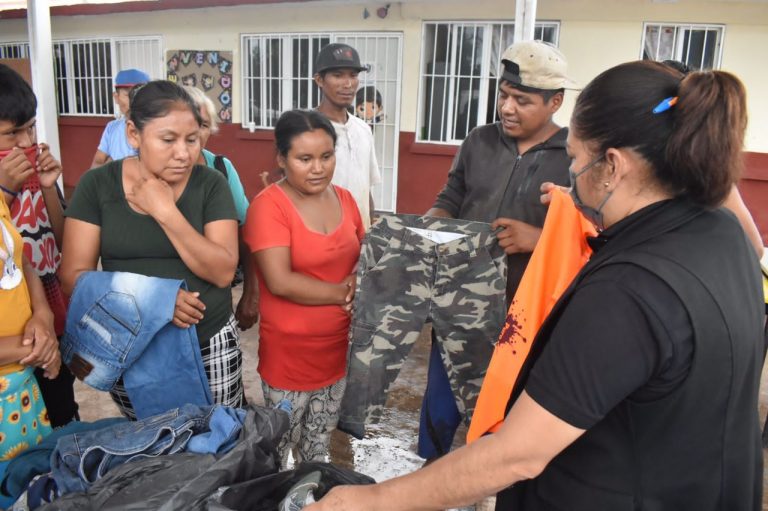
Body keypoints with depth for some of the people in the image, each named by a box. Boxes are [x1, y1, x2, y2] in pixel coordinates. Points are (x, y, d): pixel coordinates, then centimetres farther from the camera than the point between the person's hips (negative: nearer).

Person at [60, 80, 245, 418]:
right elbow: (73, 275, -8)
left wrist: (166, 211, -22)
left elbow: (223, 272, -16)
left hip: (209, 346, -1)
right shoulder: (97, 185, -6)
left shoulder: (210, 184, -8)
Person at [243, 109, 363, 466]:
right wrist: (341, 293, -16)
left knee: (319, 444, 26)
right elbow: (280, 282, -25)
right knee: (280, 444, 15)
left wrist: (359, 279, -10)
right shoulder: (268, 206, -17)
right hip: (290, 350, -6)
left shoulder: (343, 198, 2)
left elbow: (363, 254, 12)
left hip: (338, 345, 6)